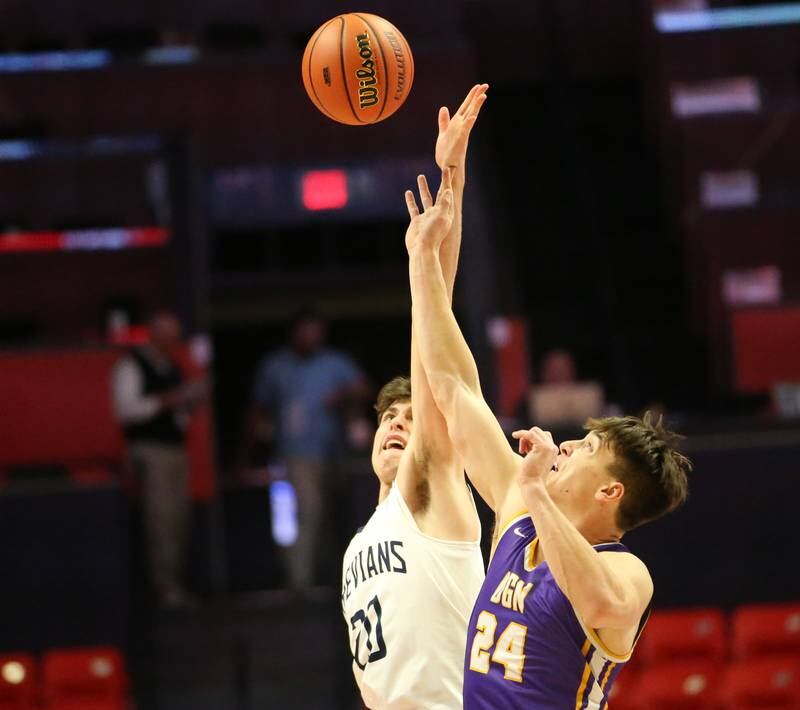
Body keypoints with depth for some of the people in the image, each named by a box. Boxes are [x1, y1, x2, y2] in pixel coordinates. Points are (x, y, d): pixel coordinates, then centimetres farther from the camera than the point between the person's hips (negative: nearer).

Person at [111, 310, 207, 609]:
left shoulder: (172, 368, 19)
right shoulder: (131, 366, -4)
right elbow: (125, 408, -13)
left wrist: (191, 399, 6)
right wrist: (164, 402, -19)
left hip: (176, 448, 8)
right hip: (150, 449, -8)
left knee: (178, 518, 4)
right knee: (160, 517, -14)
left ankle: (173, 582, 7)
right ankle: (165, 586, -15)